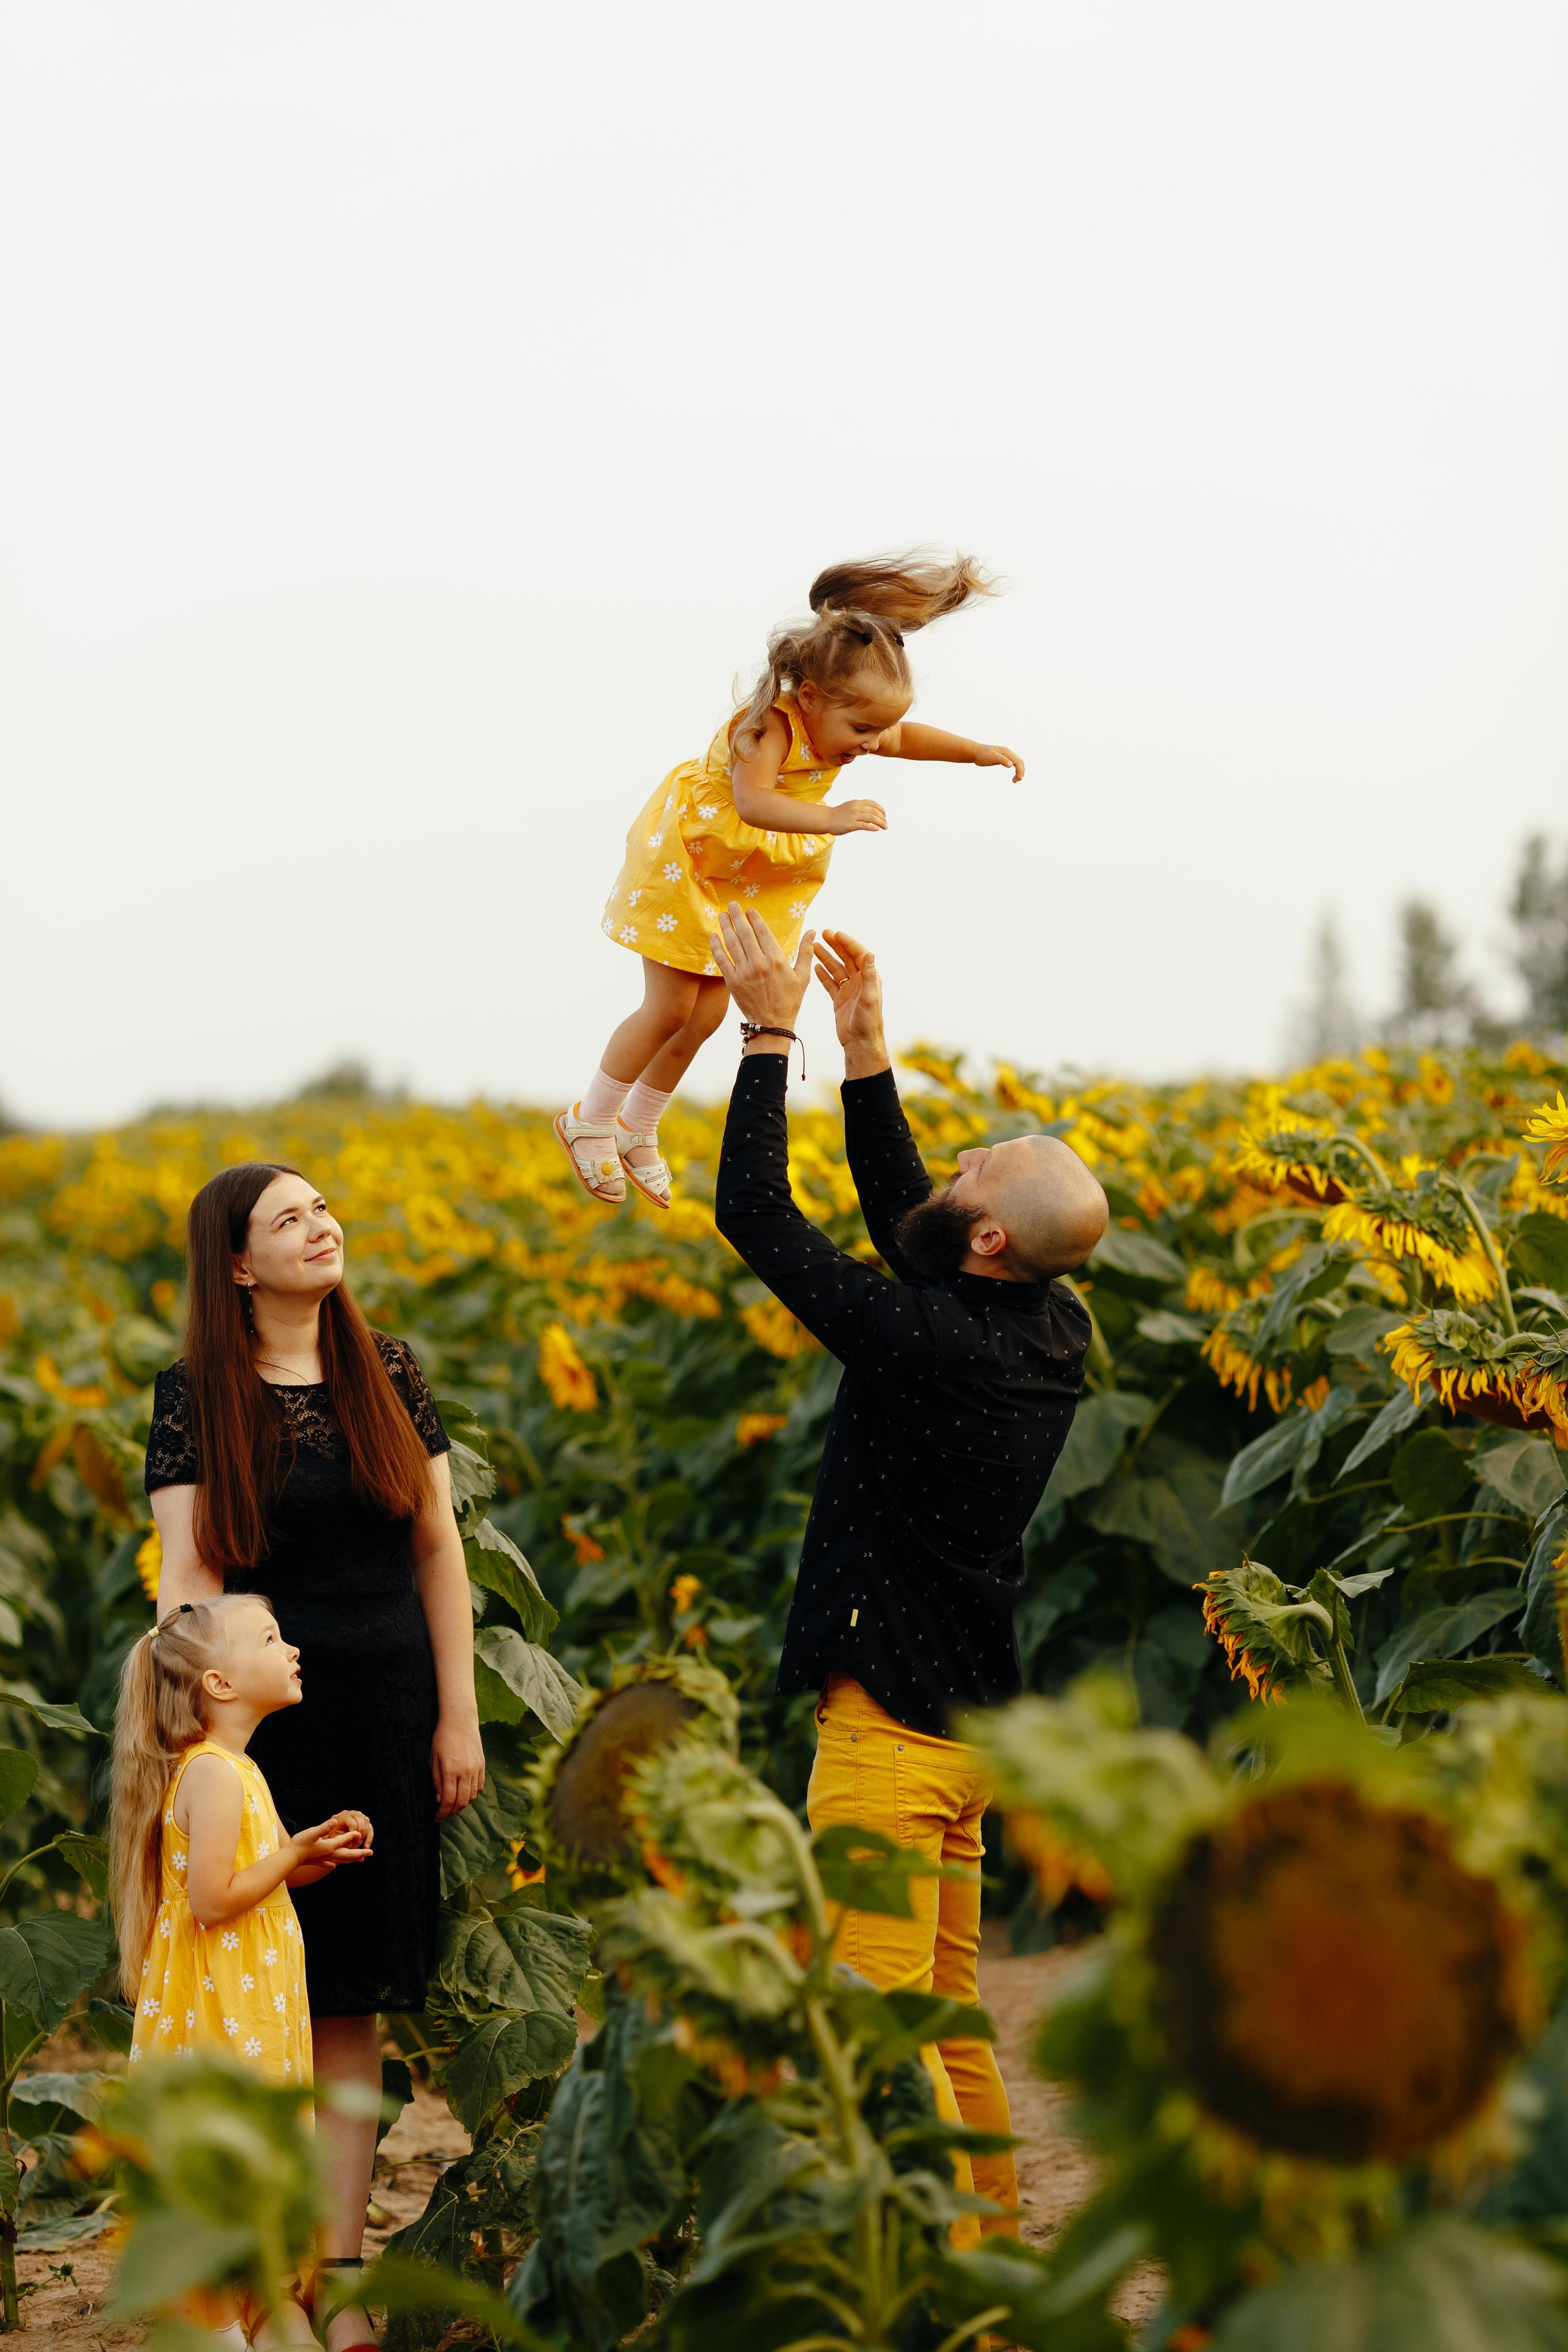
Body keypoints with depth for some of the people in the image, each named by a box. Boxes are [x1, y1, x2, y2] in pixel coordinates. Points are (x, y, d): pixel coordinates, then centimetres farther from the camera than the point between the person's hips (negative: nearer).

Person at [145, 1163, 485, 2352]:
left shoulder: (388, 1369, 6)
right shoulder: (196, 1393, -2)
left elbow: (438, 1548, 8)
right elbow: (188, 1576, -6)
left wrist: (459, 1717, 4)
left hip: (384, 1709, 3)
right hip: (259, 1709, -2)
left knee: (352, 2006, 6)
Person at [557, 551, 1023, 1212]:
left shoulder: (836, 727, -9)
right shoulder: (771, 727, -34)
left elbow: (906, 739, 11)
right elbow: (753, 802, -52)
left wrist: (975, 751, 0)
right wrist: (830, 818, -65)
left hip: (746, 884, 8)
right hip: (683, 859, -8)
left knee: (706, 1013, 9)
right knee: (670, 1008, -4)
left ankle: (637, 1129, 28)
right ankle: (590, 1120, 16)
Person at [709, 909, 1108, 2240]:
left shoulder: (926, 1339, -21)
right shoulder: (1054, 1334, 2)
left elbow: (753, 1212, -14)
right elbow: (904, 1224, 17)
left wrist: (771, 1033, -6)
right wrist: (863, 1048, 14)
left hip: (892, 1723, -9)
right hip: (973, 1717, 9)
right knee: (946, 2017, 18)